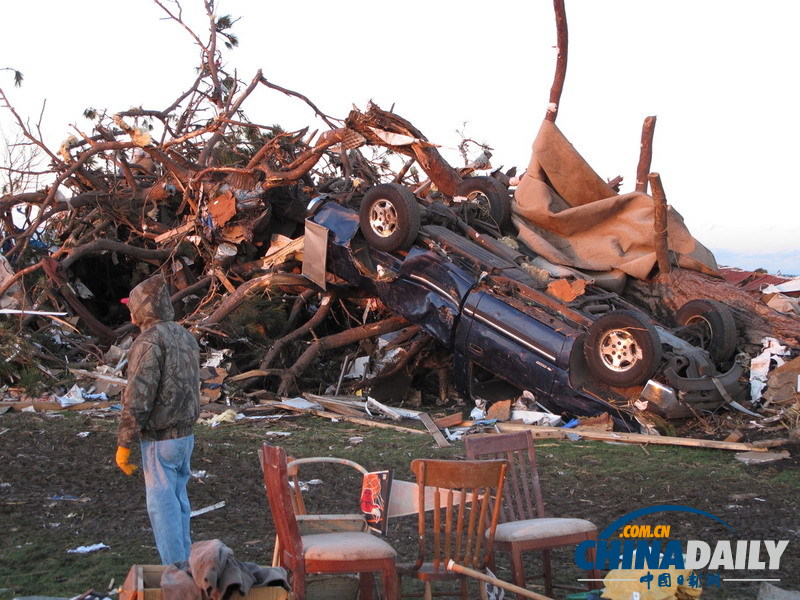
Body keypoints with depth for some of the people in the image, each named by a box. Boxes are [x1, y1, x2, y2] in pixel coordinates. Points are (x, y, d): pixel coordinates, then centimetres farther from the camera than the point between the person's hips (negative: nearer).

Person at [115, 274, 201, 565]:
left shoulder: (149, 341, -18)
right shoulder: (185, 336, 10)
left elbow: (137, 399, -20)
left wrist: (124, 443, -14)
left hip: (159, 439, -9)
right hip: (186, 433, 9)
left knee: (162, 504, -2)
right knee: (178, 498, 17)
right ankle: (184, 561, 25)